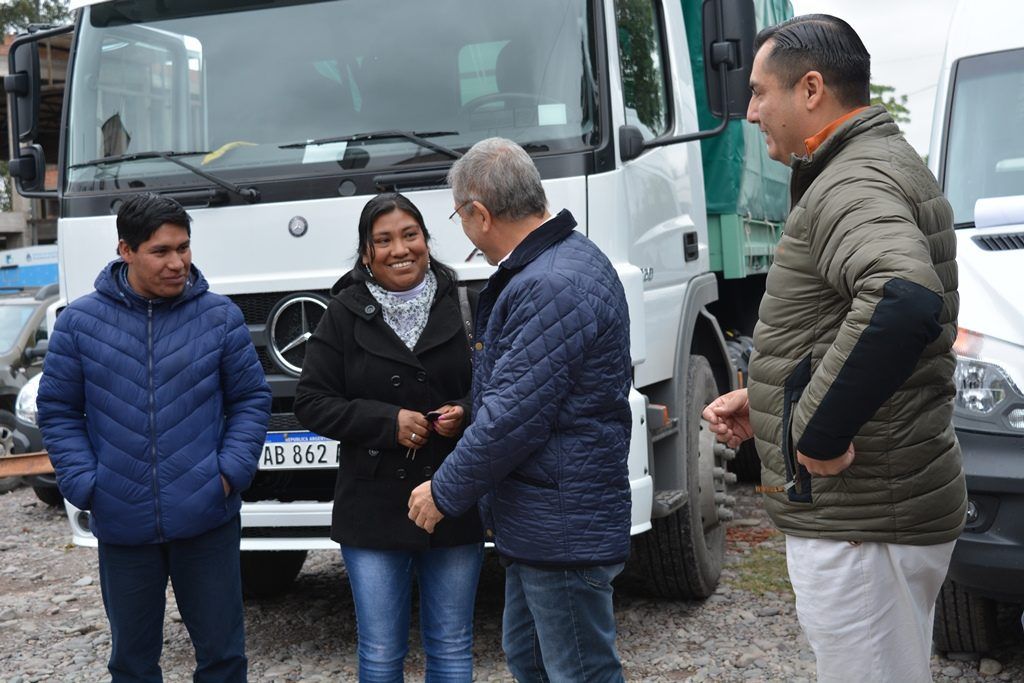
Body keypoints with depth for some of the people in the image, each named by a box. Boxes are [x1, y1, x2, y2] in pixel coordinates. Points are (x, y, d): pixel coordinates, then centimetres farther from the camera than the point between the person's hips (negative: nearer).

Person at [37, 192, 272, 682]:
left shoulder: (220, 316, -1)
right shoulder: (79, 321, -1)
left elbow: (251, 399, 4)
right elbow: (58, 412, 4)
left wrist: (231, 472, -8)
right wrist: (84, 485, -7)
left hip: (207, 520, 0)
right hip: (122, 526, 1)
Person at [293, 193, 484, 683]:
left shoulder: (462, 305, 0)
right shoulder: (344, 315, 1)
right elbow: (311, 403, -2)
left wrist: (466, 413, -13)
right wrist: (387, 422, -14)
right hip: (373, 509, 0)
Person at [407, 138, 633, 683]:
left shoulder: (553, 288, -25)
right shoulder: (567, 259, 10)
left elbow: (513, 418, -24)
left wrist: (444, 492, -11)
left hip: (562, 530, -11)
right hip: (534, 522, 11)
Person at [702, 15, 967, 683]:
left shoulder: (854, 183, -19)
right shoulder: (886, 164, 16)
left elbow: (904, 300, -40)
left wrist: (817, 432, -29)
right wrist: (765, 401, 14)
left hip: (859, 520, -11)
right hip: (890, 504, 11)